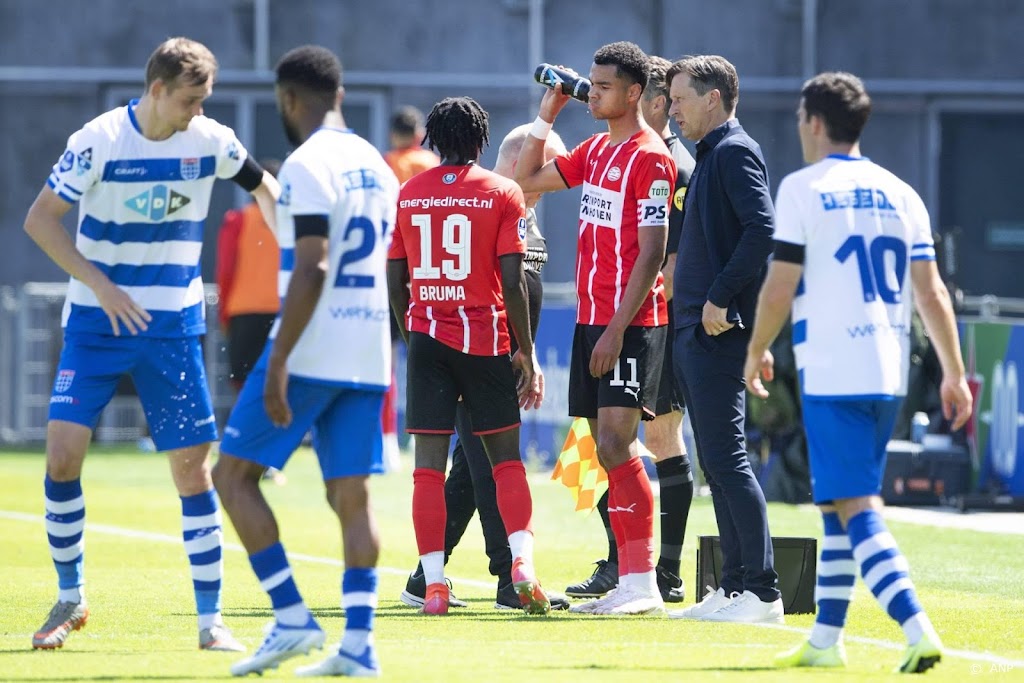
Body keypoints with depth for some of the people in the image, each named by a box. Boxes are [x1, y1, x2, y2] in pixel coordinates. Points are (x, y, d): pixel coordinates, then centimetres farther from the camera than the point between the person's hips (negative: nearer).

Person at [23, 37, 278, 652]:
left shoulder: (211, 141, -3)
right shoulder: (99, 141, -12)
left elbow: (263, 185, 16)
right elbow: (40, 219, -11)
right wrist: (101, 285, -19)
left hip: (172, 325, 2)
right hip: (96, 321, -2)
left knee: (192, 461, -4)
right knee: (64, 450, -11)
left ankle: (211, 618, 4)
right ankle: (71, 599, 8)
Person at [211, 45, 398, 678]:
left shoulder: (307, 166, -12)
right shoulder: (378, 167, 14)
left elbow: (311, 269, -21)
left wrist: (278, 363, -21)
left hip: (311, 351, -8)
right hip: (368, 356, 8)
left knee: (235, 473, 3)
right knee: (352, 494, 6)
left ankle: (292, 617, -5)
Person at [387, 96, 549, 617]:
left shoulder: (408, 194, 6)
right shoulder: (502, 193, -1)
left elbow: (394, 284, 7)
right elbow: (513, 283, -6)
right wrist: (527, 354, 0)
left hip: (426, 335, 1)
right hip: (485, 335, -1)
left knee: (428, 463, 0)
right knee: (506, 457, 9)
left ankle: (433, 583, -4)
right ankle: (522, 560, -9)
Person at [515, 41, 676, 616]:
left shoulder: (651, 158, -11)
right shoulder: (595, 151, 15)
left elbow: (652, 252, -15)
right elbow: (527, 180, 26)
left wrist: (618, 327, -19)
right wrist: (546, 116, 16)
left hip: (630, 322, -9)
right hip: (593, 317, 9)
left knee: (615, 445, -13)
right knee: (610, 450, 7)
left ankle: (643, 584, -11)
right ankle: (630, 580, 9)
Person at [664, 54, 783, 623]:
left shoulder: (735, 153, -10)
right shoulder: (711, 156, 20)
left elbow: (763, 230, -22)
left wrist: (720, 298, -22)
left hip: (719, 331, -10)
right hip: (694, 331, 10)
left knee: (726, 459, -12)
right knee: (715, 463, 10)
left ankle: (762, 592, -12)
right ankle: (735, 586, 13)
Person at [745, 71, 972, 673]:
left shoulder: (803, 189, -5)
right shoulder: (901, 194, 11)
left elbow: (779, 287, -7)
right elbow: (932, 293, 8)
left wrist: (757, 351, 9)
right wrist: (955, 373, 12)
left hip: (831, 373, -6)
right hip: (889, 374, 6)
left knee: (856, 507, -10)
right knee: (840, 502, 18)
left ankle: (918, 629, -26)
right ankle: (827, 637, 22)